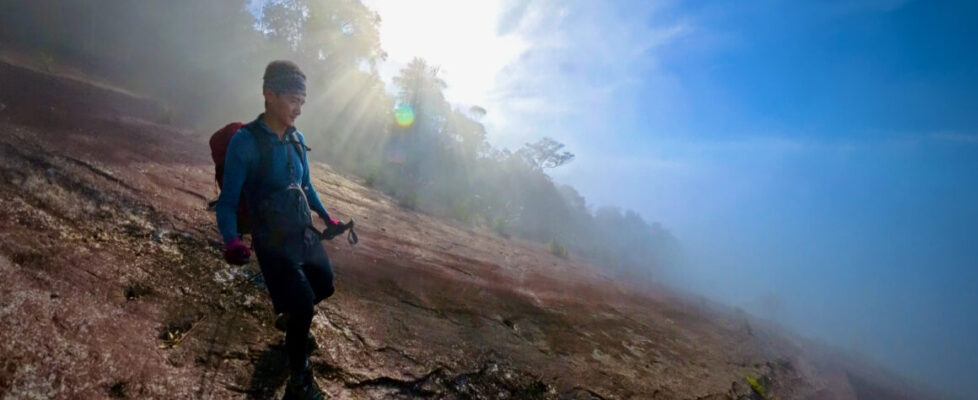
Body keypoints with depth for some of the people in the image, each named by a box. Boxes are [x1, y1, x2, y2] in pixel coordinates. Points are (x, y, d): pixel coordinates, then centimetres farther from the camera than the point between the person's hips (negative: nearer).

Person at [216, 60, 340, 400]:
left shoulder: (297, 138, 0)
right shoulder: (245, 142, -18)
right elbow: (227, 201, -17)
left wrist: (327, 218, 16)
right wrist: (232, 241, -34)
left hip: (305, 234, 6)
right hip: (273, 242, -6)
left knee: (325, 287, 16)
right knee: (302, 304, -9)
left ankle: (292, 319, 50)